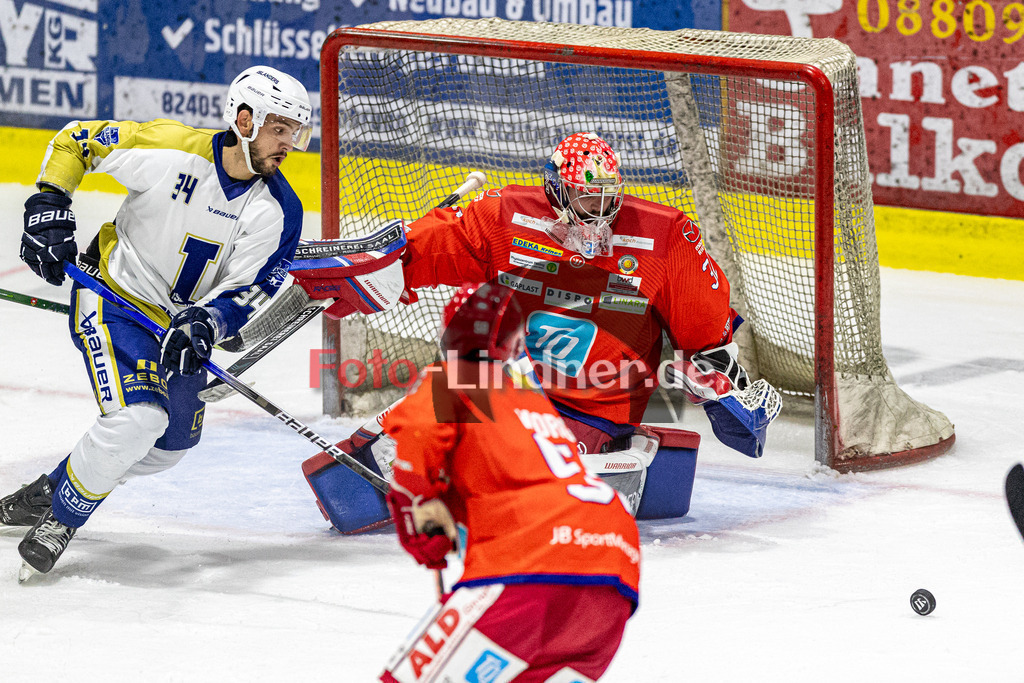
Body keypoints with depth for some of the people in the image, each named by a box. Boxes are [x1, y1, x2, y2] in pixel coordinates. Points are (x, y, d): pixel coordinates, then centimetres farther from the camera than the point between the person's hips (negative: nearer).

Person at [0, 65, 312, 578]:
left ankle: (49, 493, 34)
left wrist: (206, 323, -33)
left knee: (171, 444, 15)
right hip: (115, 297, -6)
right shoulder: (168, 149, -22)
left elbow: (245, 290, -14)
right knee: (137, 418, -25)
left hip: (182, 321, 6)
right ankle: (59, 520, -5)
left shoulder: (278, 212, -12)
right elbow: (75, 142, -8)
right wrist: (48, 205, -15)